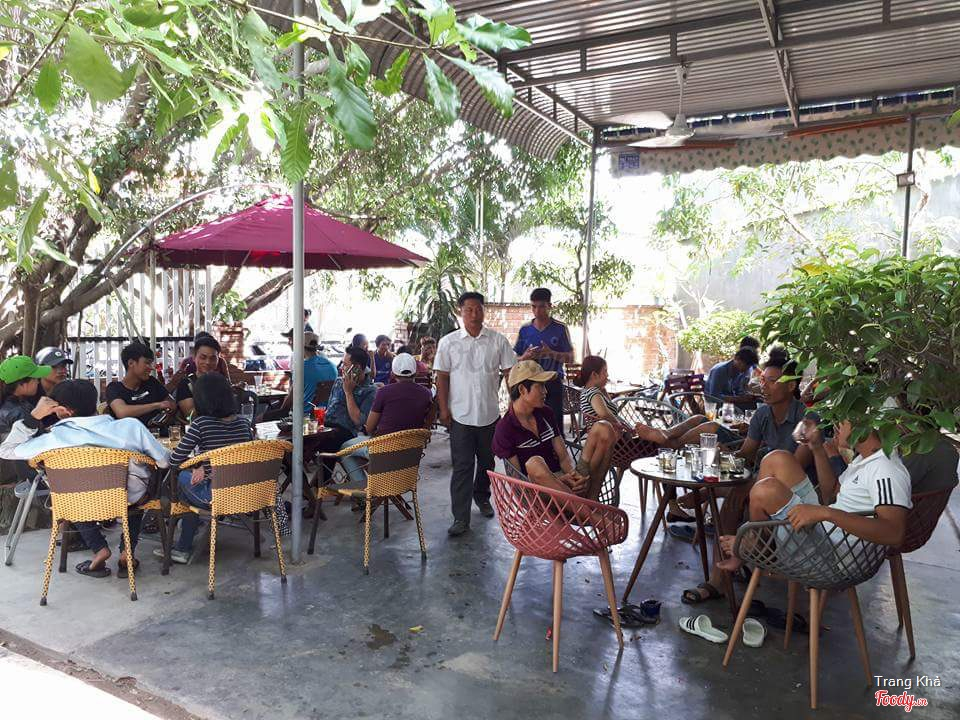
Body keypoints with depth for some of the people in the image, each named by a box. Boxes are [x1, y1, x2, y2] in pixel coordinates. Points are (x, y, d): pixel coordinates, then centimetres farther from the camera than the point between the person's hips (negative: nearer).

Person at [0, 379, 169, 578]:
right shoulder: (131, 426, -24)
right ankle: (127, 553, 18)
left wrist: (34, 416, -11)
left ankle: (99, 549, 17)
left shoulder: (54, 439, -22)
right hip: (130, 500, 0)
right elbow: (164, 461, -11)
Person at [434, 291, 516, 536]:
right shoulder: (448, 342, -2)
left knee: (487, 461, 18)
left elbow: (510, 372, 4)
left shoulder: (497, 340, 1)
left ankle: (482, 497, 41)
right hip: (461, 415, -2)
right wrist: (443, 409, -5)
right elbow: (442, 377, 0)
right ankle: (461, 518, 1)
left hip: (490, 413, 2)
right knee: (462, 466, -2)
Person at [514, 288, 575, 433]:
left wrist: (551, 353, -17)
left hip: (553, 384, -2)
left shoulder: (560, 328, 0)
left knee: (555, 423, -3)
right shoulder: (525, 330, 6)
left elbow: (570, 358, 1)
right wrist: (525, 357, -13)